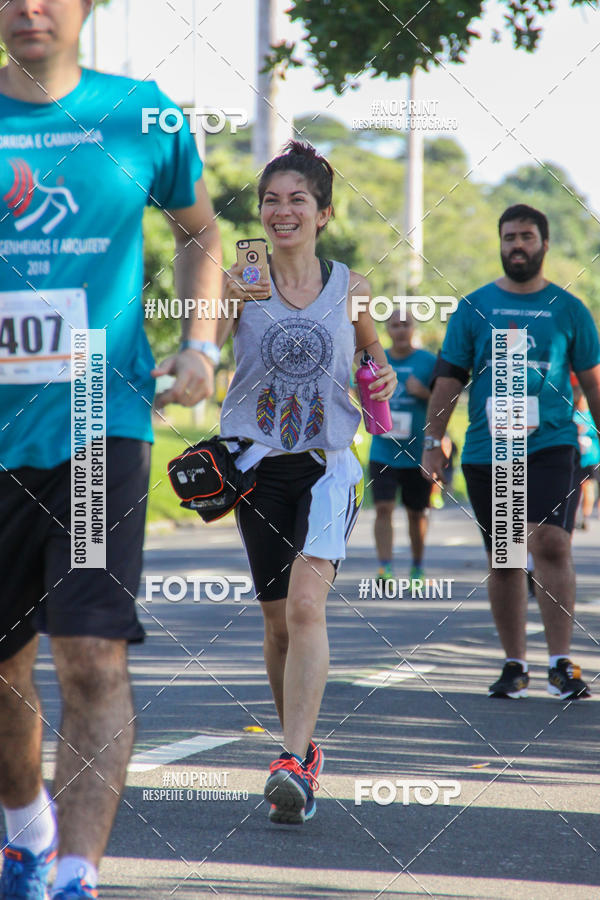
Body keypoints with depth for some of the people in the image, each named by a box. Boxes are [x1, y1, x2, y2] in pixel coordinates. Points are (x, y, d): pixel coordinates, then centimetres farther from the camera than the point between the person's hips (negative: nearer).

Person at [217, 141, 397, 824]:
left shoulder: (349, 286, 4)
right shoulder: (239, 280, 1)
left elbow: (370, 341, 22)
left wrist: (383, 372, 1)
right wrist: (227, 303, -29)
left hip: (329, 463, -1)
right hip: (258, 462, 1)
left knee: (306, 603, -20)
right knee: (278, 619, 9)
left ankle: (292, 763, -26)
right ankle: (302, 748, 28)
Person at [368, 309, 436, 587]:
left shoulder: (428, 362, -1)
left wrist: (423, 392, -17)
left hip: (418, 452, -1)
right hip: (383, 452, 1)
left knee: (416, 513, 10)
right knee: (383, 509, -12)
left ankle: (417, 567, 28)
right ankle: (385, 569, -15)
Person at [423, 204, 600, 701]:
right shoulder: (474, 307, 8)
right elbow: (449, 378, 9)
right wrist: (433, 441, 2)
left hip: (551, 444, -2)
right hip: (486, 451, 2)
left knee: (551, 543, -18)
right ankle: (515, 666, 17)